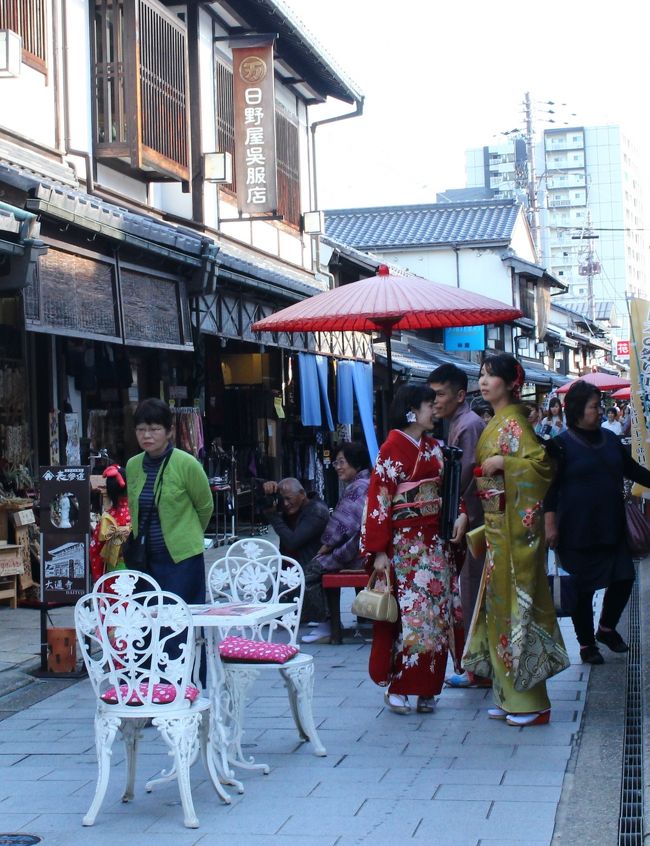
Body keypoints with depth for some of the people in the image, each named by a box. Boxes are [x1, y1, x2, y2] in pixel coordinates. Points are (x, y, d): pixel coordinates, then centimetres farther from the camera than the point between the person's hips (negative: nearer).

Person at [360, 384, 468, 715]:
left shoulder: (434, 448, 13)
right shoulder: (392, 448, -8)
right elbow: (378, 499, -11)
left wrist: (461, 514, -4)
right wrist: (378, 551, -15)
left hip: (435, 541, 7)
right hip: (403, 543, -7)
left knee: (436, 613, 6)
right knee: (407, 613, -6)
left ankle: (426, 688, 13)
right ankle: (397, 688, 3)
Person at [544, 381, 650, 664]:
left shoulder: (609, 439, 8)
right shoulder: (562, 445, -9)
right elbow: (550, 487, -11)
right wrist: (550, 524, -15)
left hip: (611, 528, 6)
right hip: (578, 532, -6)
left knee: (624, 578, 6)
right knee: (583, 588, 3)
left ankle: (606, 628, 30)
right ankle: (586, 643, 19)